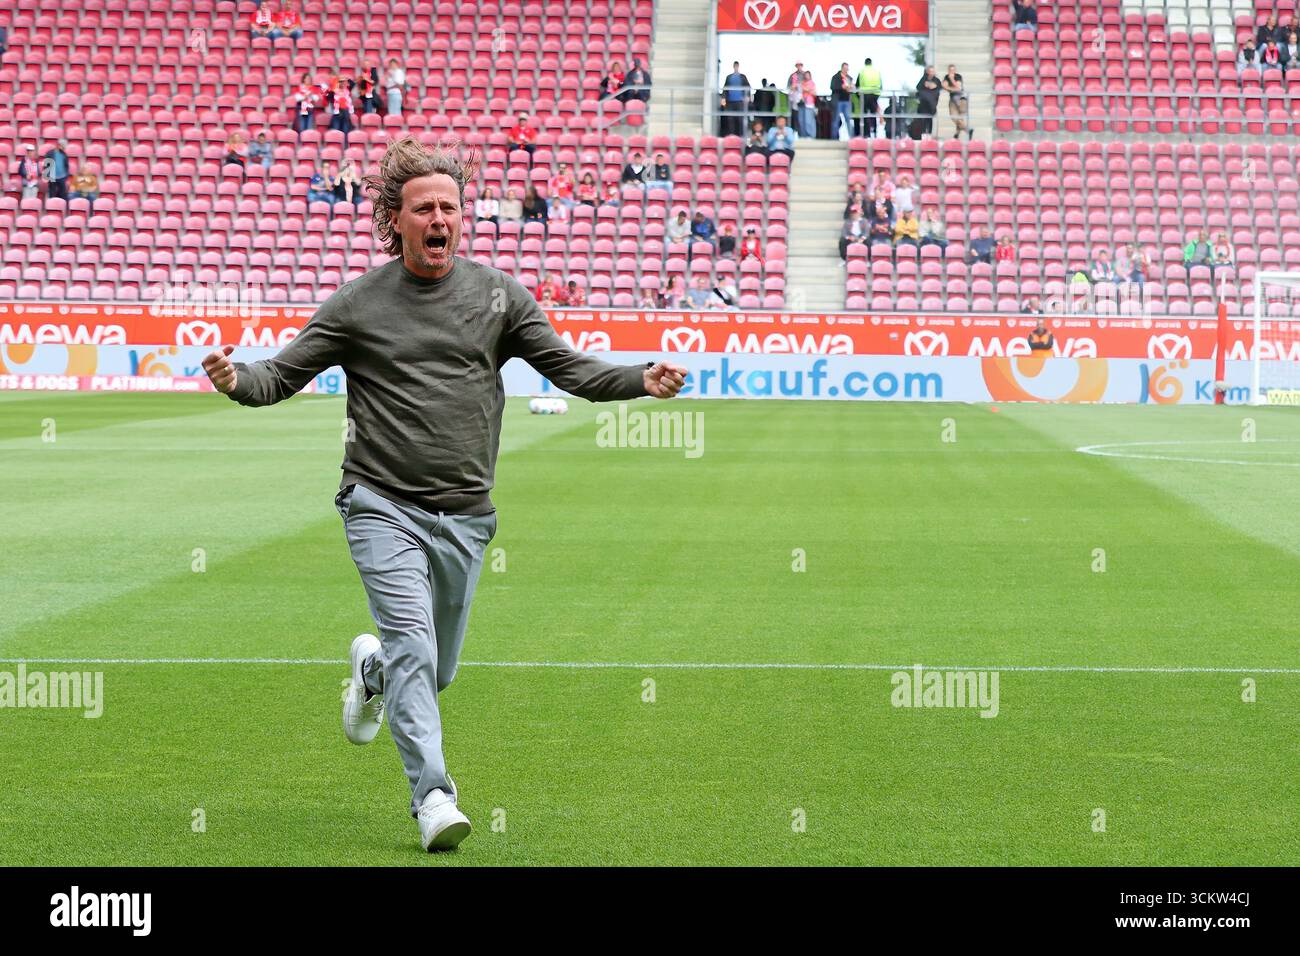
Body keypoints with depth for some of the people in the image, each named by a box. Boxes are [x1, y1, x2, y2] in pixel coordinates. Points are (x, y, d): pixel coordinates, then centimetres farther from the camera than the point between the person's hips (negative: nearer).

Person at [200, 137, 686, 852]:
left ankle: (371, 669, 47)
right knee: (413, 646, -20)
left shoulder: (498, 295, 5)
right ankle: (433, 797, -21)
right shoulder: (358, 304, -1)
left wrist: (642, 380, -10)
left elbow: (570, 369, 7)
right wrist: (237, 380, -20)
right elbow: (284, 374, 2)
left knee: (435, 672, 13)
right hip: (383, 506, -3)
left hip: (465, 516, 3)